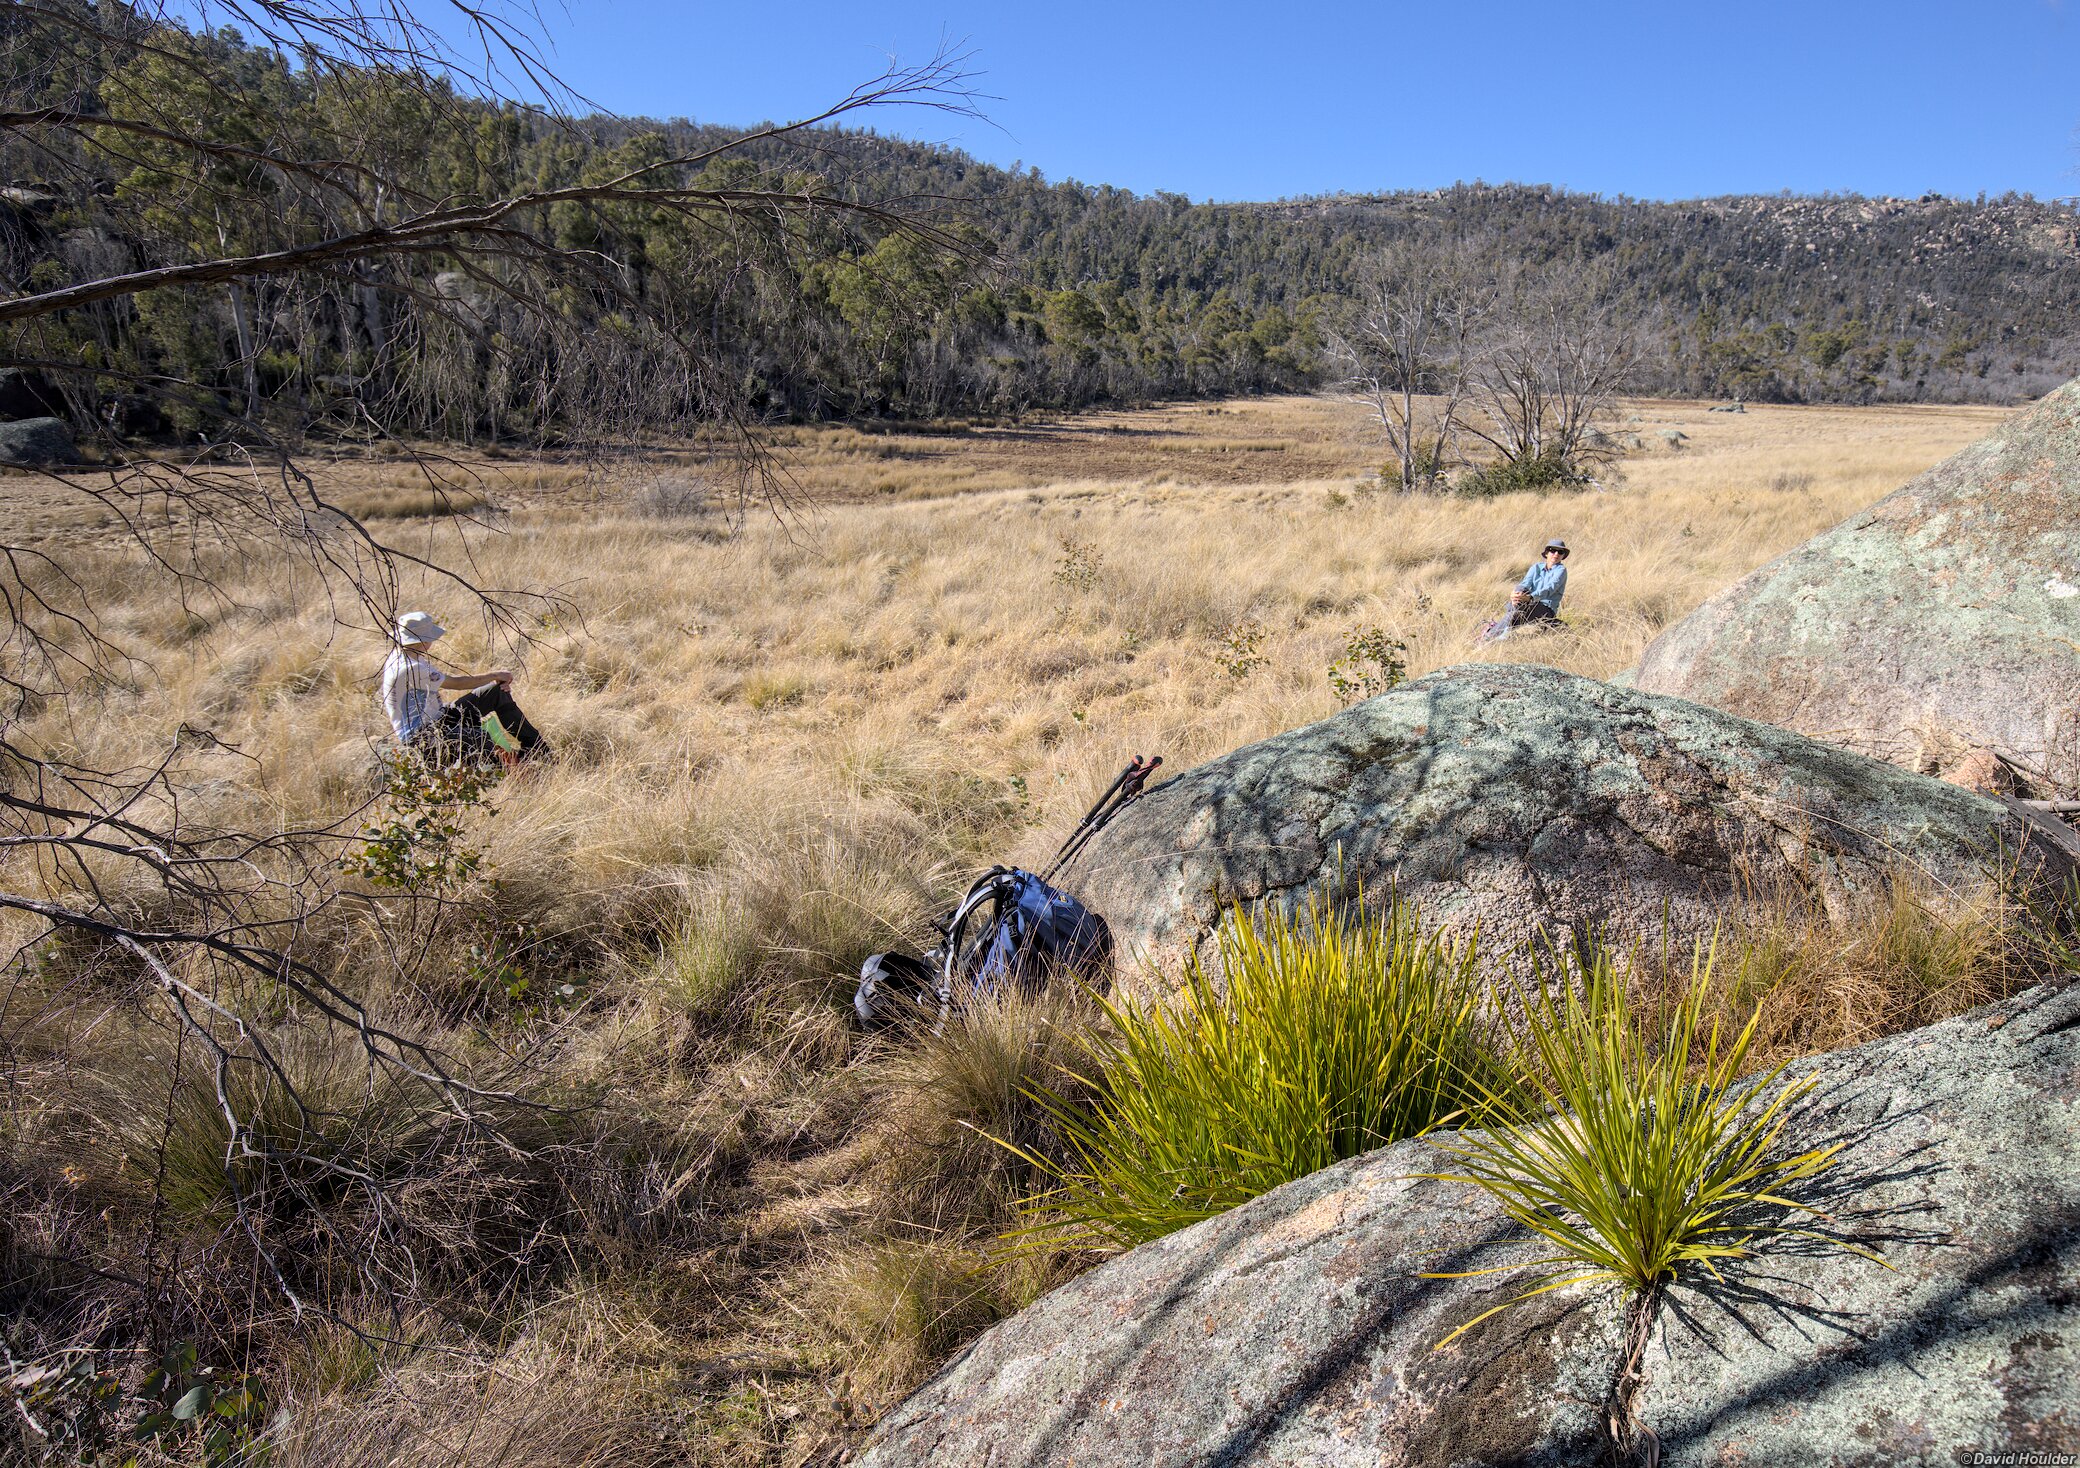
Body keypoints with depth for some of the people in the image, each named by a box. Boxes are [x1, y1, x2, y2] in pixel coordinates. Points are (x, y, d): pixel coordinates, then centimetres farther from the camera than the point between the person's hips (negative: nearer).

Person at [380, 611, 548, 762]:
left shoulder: (411, 657, 7)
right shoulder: (409, 668, -24)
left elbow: (450, 678, 7)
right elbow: (456, 682, -18)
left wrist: (497, 679, -4)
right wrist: (495, 675, -5)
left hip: (435, 717, 10)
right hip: (421, 736, -10)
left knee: (499, 691, 4)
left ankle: (540, 749, 7)